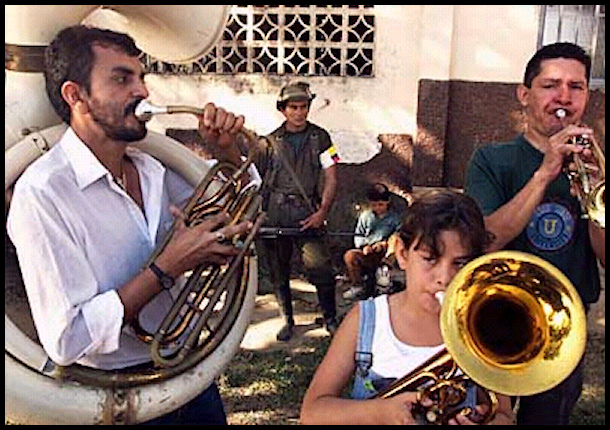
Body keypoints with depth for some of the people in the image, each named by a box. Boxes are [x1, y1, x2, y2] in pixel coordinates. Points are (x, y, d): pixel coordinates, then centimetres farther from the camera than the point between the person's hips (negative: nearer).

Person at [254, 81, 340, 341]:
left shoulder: (319, 138, 6)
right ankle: (287, 321, 22)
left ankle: (330, 319, 6)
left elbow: (331, 179, 4)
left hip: (307, 214, -2)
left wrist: (322, 213, -7)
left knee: (320, 268, -12)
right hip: (274, 213, 2)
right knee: (278, 272, 7)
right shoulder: (271, 142, 9)